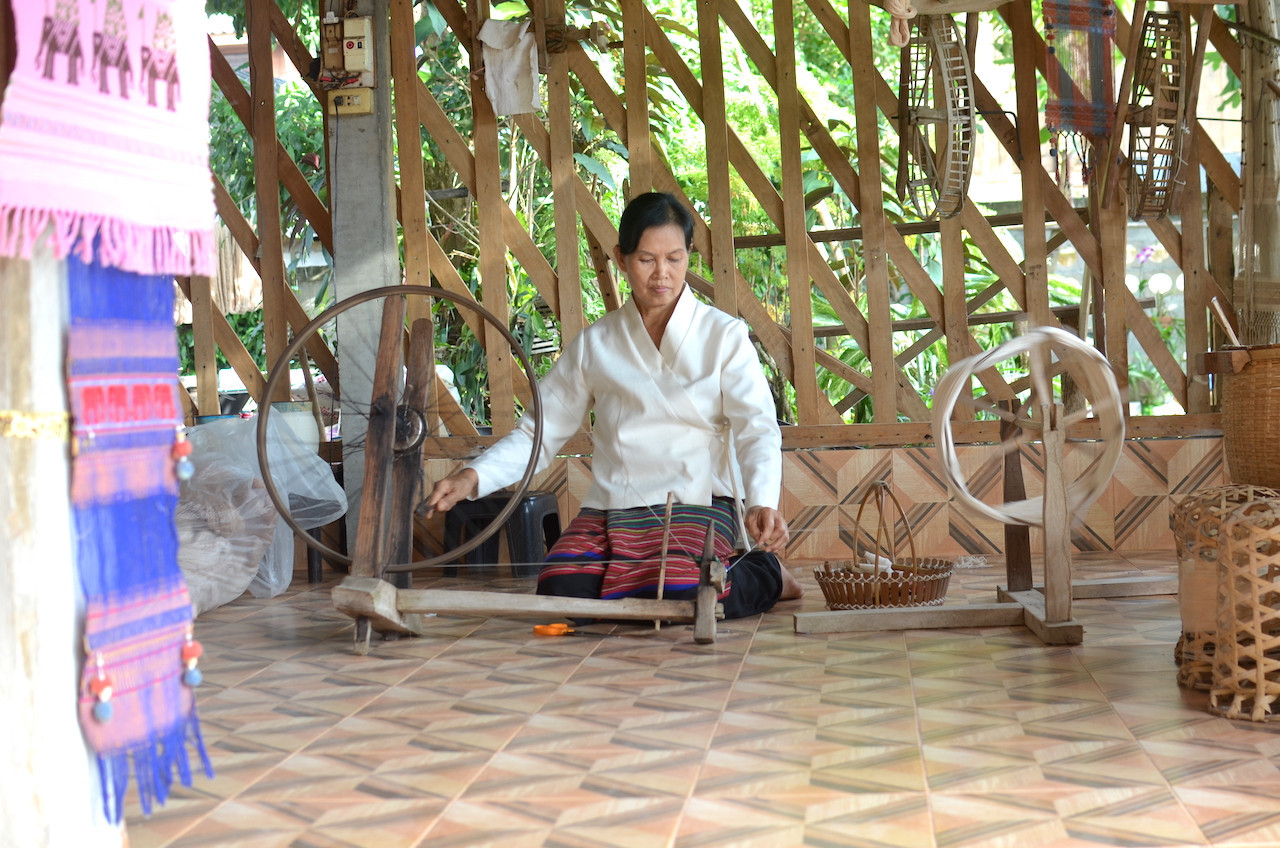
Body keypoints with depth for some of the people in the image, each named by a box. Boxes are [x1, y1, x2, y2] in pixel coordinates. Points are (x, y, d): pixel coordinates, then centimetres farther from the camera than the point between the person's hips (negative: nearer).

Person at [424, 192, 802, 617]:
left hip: (696, 503, -2)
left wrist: (762, 502, -26)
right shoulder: (595, 344, 12)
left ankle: (764, 575, 3)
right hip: (610, 508, 3)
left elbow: (757, 427, -6)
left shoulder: (723, 335, 4)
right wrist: (473, 476, -7)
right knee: (562, 597, -24)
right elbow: (540, 433, 11)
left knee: (680, 600, -31)